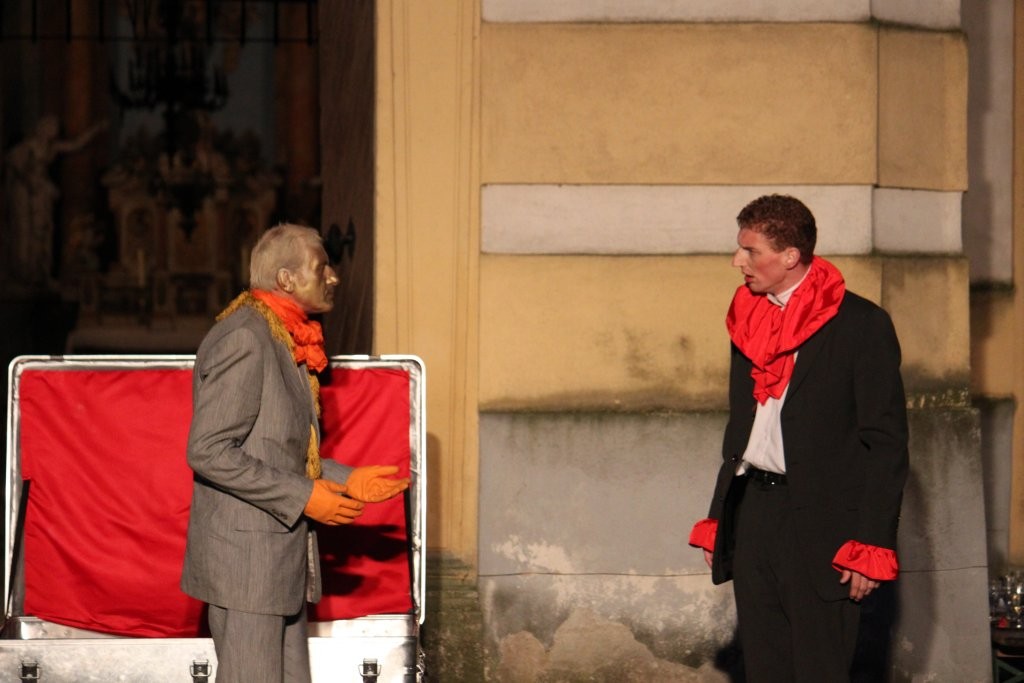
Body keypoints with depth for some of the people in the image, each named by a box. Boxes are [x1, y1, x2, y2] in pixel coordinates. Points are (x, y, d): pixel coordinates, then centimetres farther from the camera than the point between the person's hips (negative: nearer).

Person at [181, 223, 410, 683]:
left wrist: (345, 479, 10)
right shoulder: (242, 339, -16)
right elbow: (208, 451, -22)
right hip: (245, 556, -10)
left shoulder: (288, 343, 15)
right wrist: (303, 497, -20)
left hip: (281, 555, 10)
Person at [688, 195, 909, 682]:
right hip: (752, 512, 6)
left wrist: (871, 546, -13)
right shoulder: (749, 321, 14)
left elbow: (886, 442, -8)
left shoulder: (862, 325, -7)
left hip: (821, 523, -6)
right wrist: (717, 522, 15)